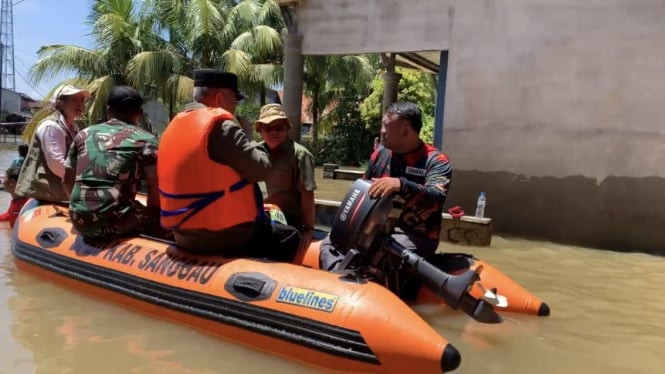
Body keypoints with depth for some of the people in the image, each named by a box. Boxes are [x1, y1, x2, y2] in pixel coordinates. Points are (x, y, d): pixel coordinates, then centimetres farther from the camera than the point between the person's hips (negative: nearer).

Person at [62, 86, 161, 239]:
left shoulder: (84, 135, 14)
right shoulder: (145, 140, 0)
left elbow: (67, 182, 20)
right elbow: (155, 189, -3)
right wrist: (151, 216, 15)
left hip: (80, 221, 6)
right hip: (116, 223, -5)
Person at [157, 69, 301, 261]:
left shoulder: (175, 125, 9)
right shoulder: (220, 126, -18)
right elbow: (260, 169, -15)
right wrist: (249, 143, 2)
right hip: (223, 236, -9)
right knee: (290, 237, 12)